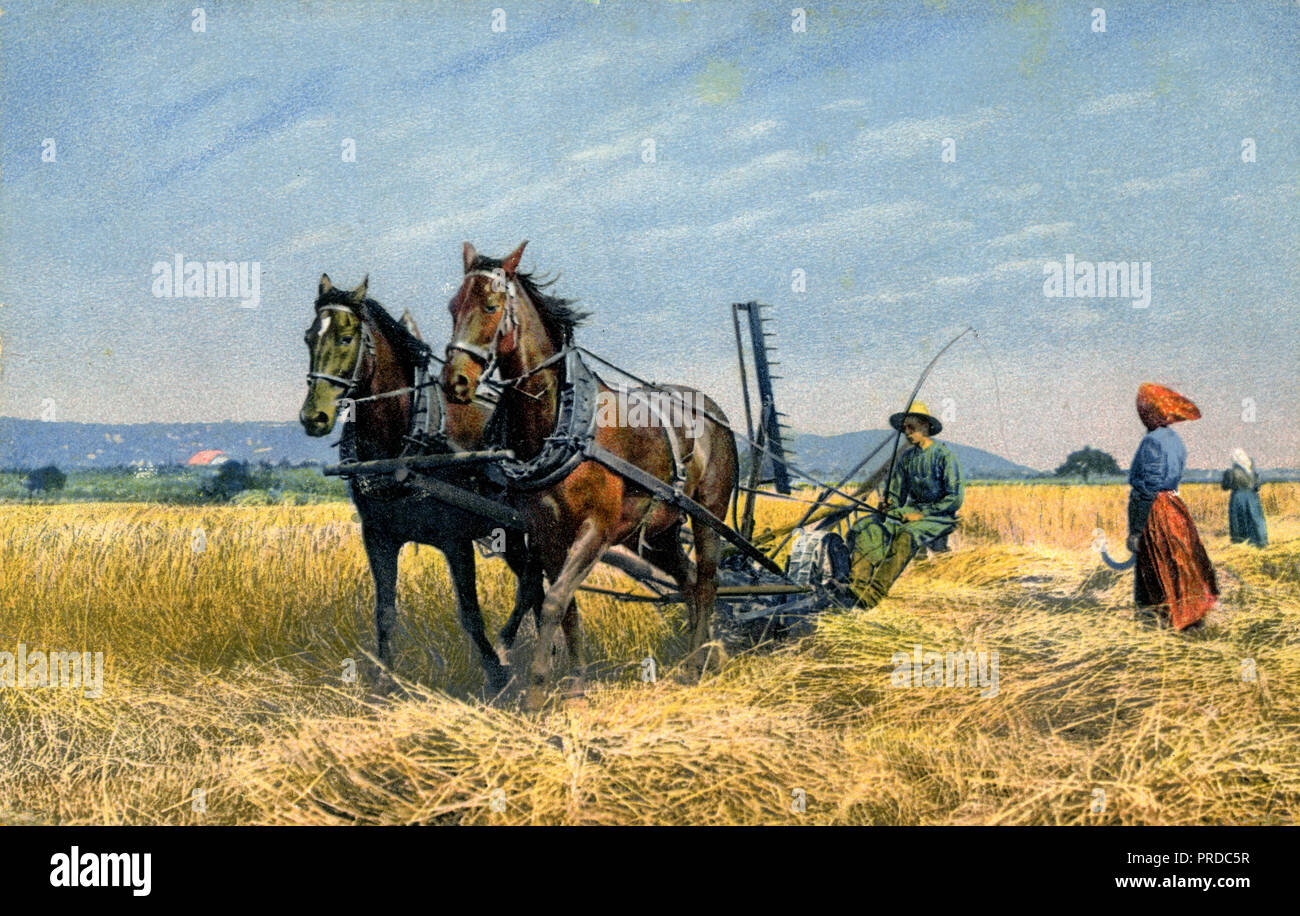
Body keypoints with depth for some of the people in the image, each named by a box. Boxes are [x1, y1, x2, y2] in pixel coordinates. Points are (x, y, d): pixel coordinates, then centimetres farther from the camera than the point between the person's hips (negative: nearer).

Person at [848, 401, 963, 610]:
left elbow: (955, 498, -12)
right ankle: (856, 585, -41)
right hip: (911, 511, 7)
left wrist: (922, 513, -17)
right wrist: (889, 504, -6)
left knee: (906, 536, -39)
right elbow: (897, 495, 18)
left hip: (939, 515, -7)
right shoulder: (907, 458, 13)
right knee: (867, 527, -22)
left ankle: (873, 594, -49)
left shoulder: (944, 455, -7)